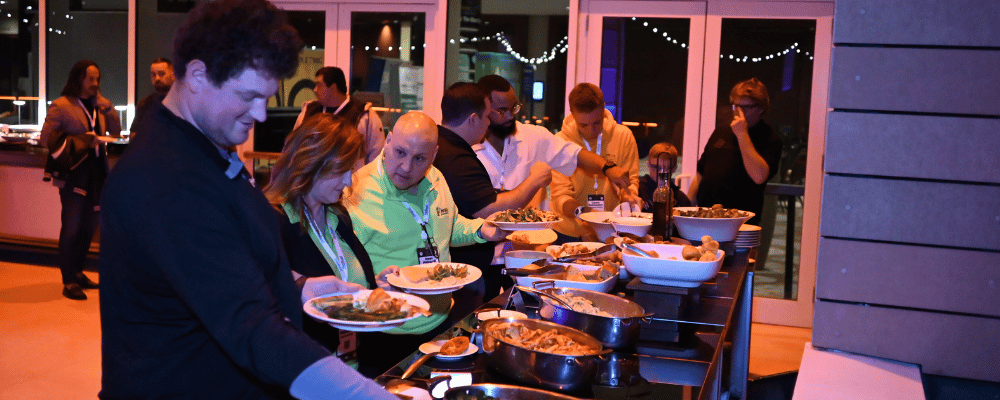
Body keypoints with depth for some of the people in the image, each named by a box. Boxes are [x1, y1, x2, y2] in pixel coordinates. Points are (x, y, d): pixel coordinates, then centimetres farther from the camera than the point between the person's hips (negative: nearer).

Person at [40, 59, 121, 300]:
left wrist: (105, 106, -4)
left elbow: (116, 131, 9)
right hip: (73, 174, -6)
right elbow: (47, 136, -11)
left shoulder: (97, 104, 13)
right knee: (72, 228, -5)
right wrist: (81, 141, -16)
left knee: (89, 227, 12)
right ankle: (69, 282, 2)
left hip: (96, 174, 7)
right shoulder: (61, 106, -5)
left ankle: (77, 273, 25)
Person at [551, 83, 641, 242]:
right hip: (569, 234, -1)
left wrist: (626, 194, -14)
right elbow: (559, 195, -6)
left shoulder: (623, 135, 2)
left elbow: (631, 180, 10)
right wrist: (581, 210, -26)